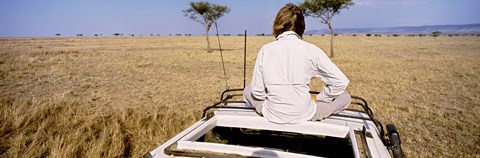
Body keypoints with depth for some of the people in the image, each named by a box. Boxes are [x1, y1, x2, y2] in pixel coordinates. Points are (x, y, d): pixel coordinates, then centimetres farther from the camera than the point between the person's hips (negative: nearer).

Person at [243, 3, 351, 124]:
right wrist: (318, 99, 9)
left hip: (272, 115, 2)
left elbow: (257, 92, 0)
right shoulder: (310, 50, -7)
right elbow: (341, 82, -4)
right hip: (303, 115, -2)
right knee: (345, 97, 20)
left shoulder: (265, 50, -2)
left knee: (248, 91, 31)